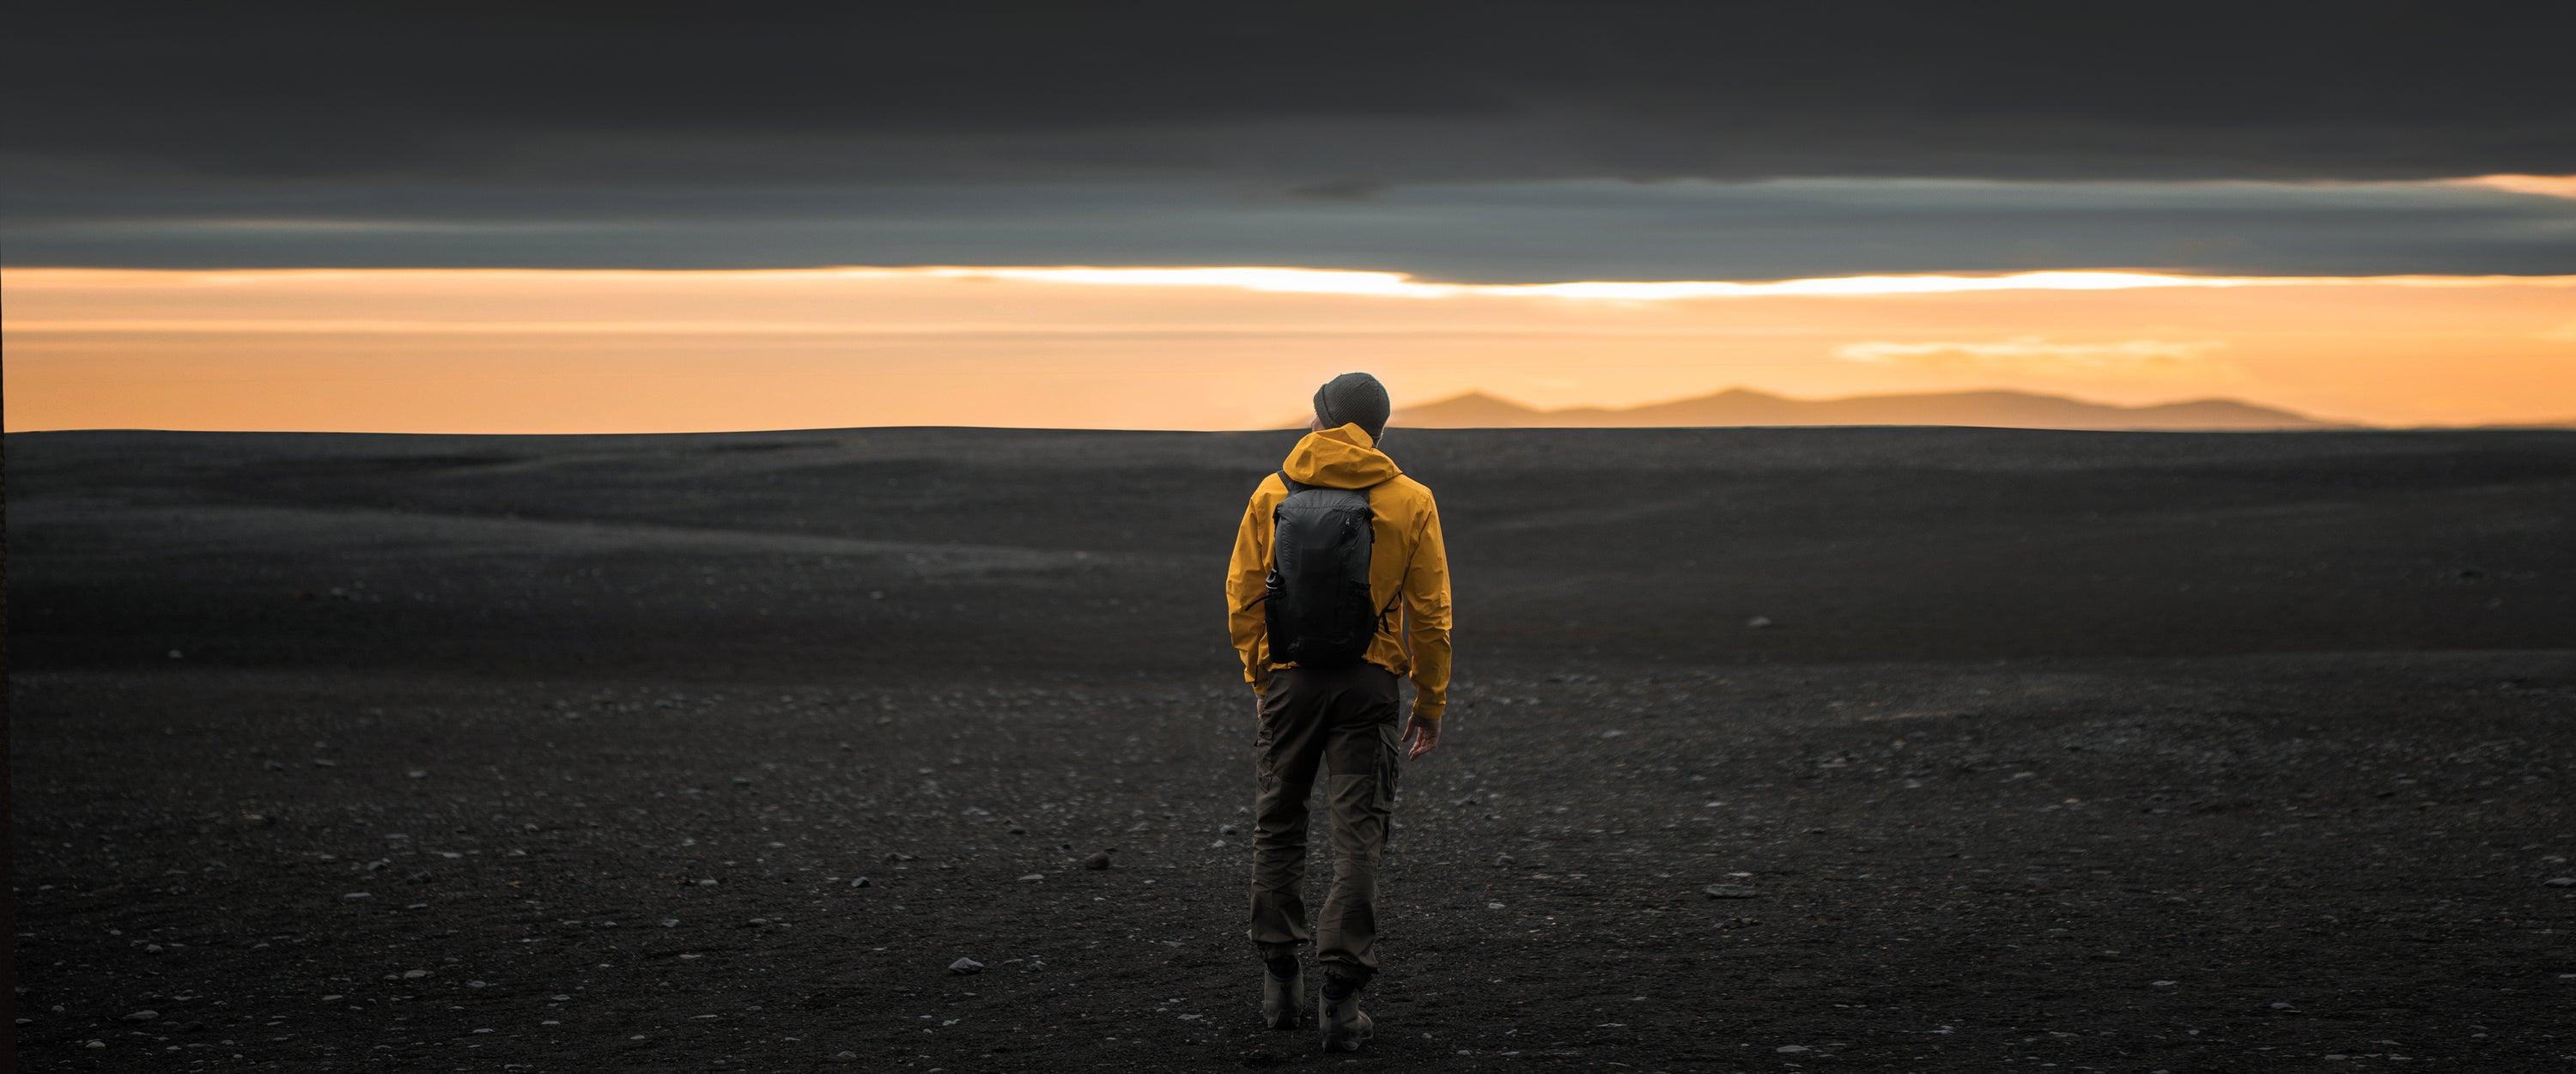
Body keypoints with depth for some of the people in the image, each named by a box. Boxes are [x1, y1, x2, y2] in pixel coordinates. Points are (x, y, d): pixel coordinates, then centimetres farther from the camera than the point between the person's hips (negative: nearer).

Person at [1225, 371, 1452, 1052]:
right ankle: (1341, 995, -5)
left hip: (1288, 680, 1)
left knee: (1278, 825, 16)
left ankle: (1280, 978, 20)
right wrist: (1431, 703, 7)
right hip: (1370, 683, -1)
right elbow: (1430, 613, -1)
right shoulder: (1410, 502, -2)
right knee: (1358, 836, 1)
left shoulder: (1272, 494, 0)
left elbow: (1243, 596, 3)